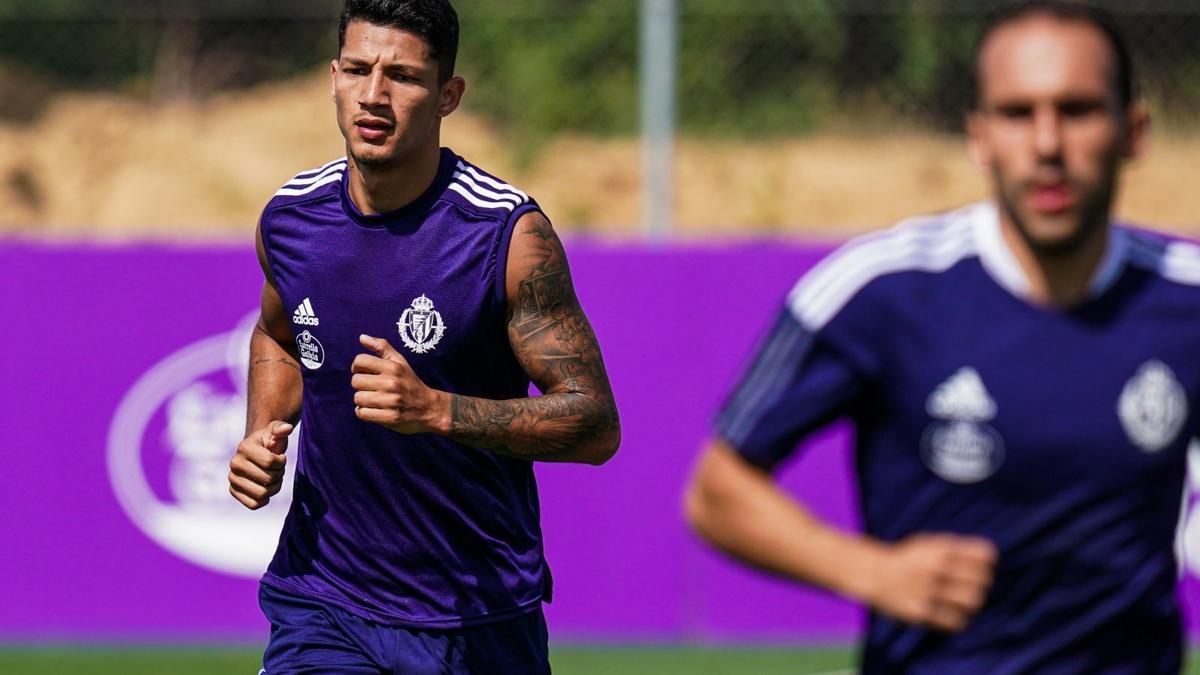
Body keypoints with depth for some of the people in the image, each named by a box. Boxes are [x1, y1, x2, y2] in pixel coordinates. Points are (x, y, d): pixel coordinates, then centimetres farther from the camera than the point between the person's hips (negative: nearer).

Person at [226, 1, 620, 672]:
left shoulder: (509, 233, -14)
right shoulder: (289, 217, 0)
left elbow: (596, 424, -15)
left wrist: (435, 409, -28)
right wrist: (261, 436, 4)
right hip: (320, 606, 2)